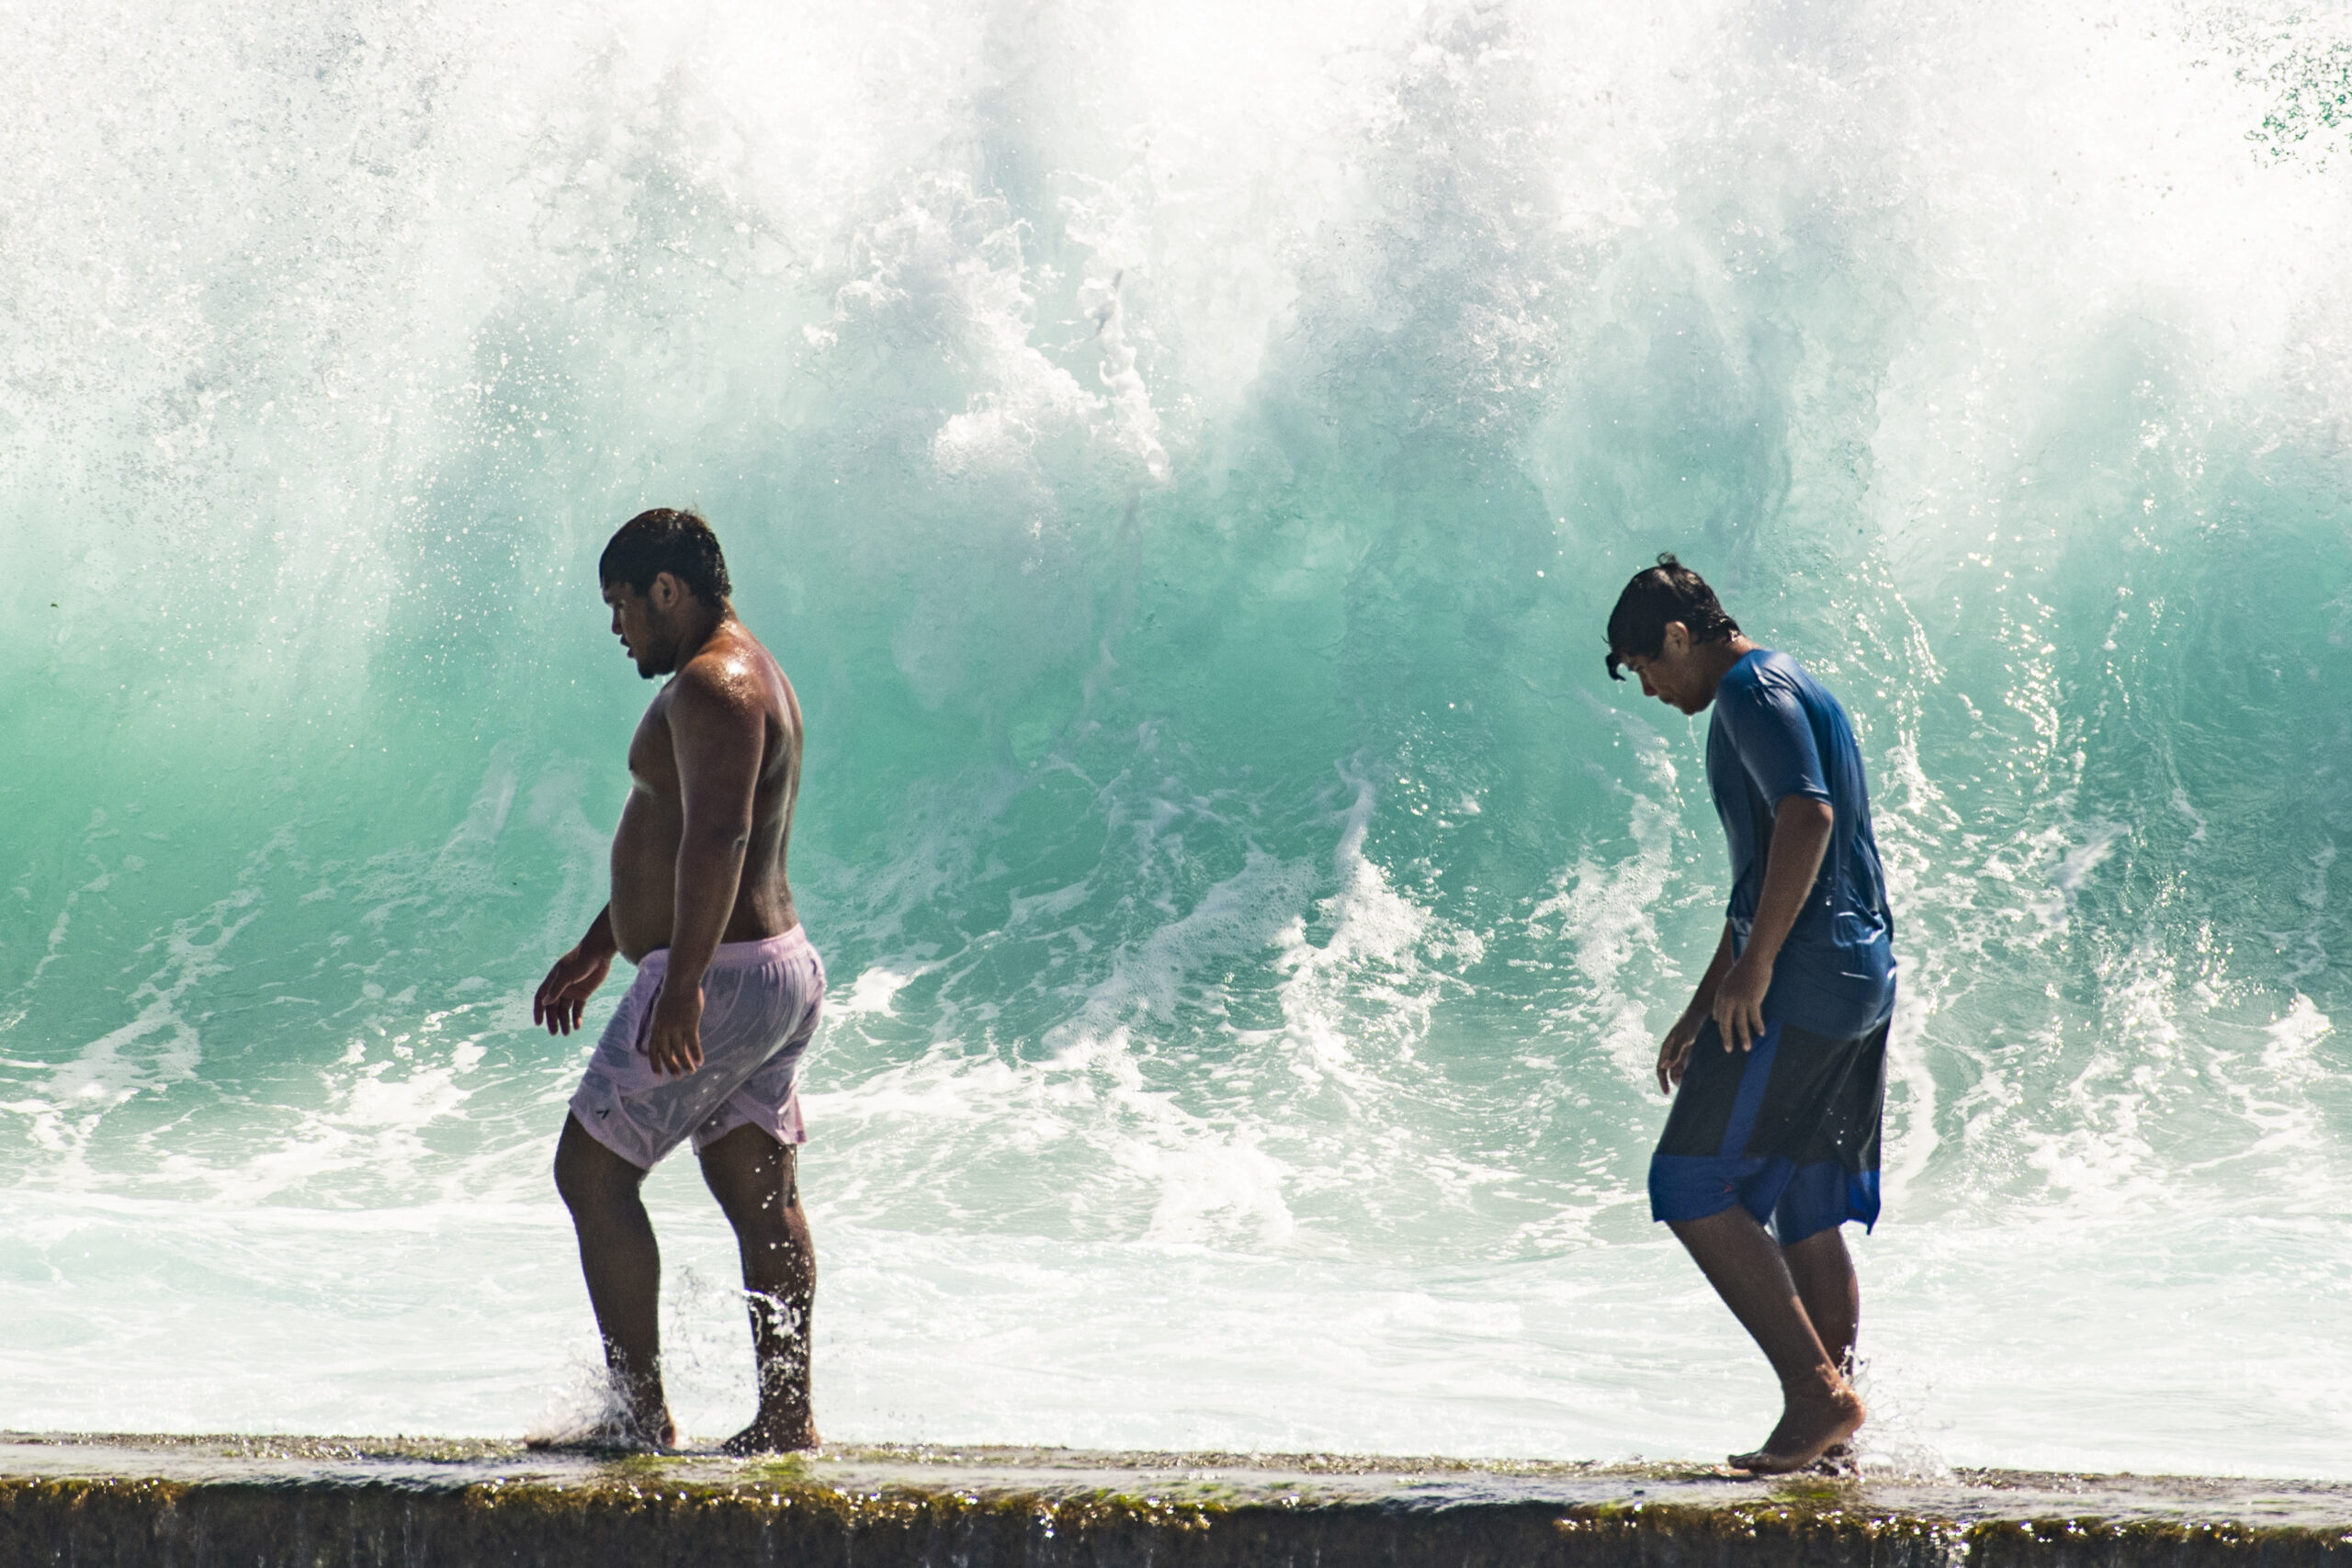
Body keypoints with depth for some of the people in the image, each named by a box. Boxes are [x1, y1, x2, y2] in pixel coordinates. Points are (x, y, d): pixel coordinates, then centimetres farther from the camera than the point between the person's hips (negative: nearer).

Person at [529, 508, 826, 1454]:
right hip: (784, 967, 10)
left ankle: (639, 1410, -5)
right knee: (761, 1193, 9)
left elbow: (717, 838, -28)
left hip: (719, 978, -10)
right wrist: (595, 951, 31)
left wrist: (682, 981, -33)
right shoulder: (747, 675, 19)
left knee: (592, 1168, -4)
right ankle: (786, 1413, 8)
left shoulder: (709, 686, -15)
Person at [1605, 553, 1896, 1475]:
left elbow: (1807, 818, -24)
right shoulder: (1785, 690, 24)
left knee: (1694, 1189, -9)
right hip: (1862, 979, 10)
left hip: (1801, 981, -10)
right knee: (1806, 1216, 11)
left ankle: (1816, 1390, -14)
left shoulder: (1750, 691, -8)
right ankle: (1831, 1433, 11)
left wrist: (1753, 965, -22)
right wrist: (1700, 1010, 30)